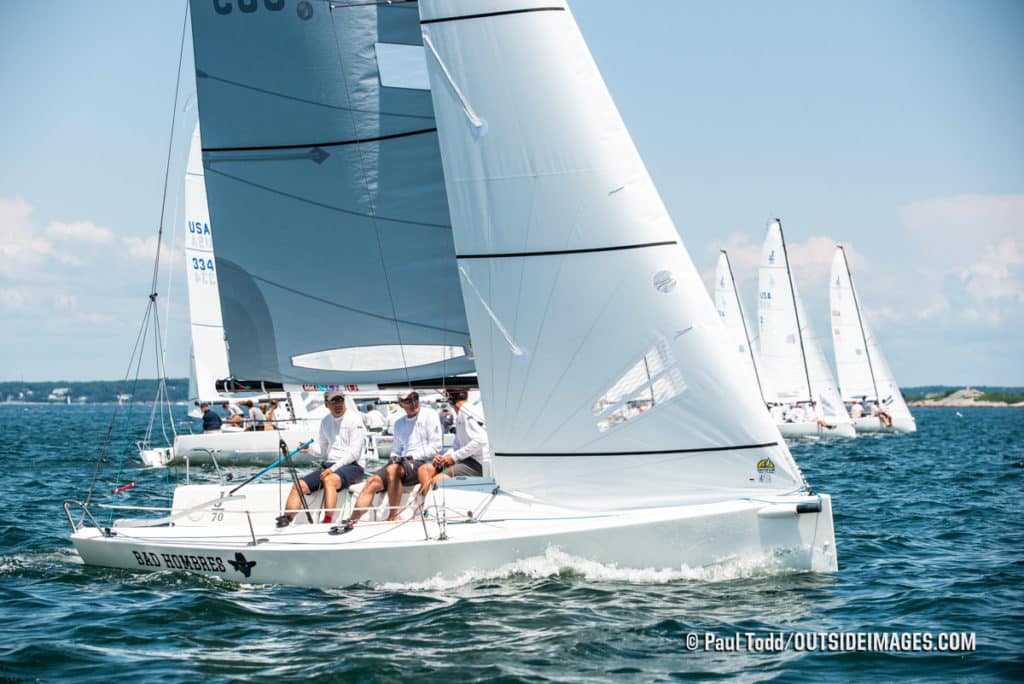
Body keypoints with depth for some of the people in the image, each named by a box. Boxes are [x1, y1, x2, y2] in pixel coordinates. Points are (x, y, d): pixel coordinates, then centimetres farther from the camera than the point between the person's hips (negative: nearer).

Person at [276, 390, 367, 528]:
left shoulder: (354, 419, -5)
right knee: (299, 485, -12)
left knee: (329, 480, -37)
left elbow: (354, 452, -12)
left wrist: (334, 468, -20)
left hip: (352, 466, -7)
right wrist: (310, 448, -3)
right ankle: (286, 520, -24)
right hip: (328, 465, 7)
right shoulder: (326, 422, 16)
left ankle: (328, 521, -44)